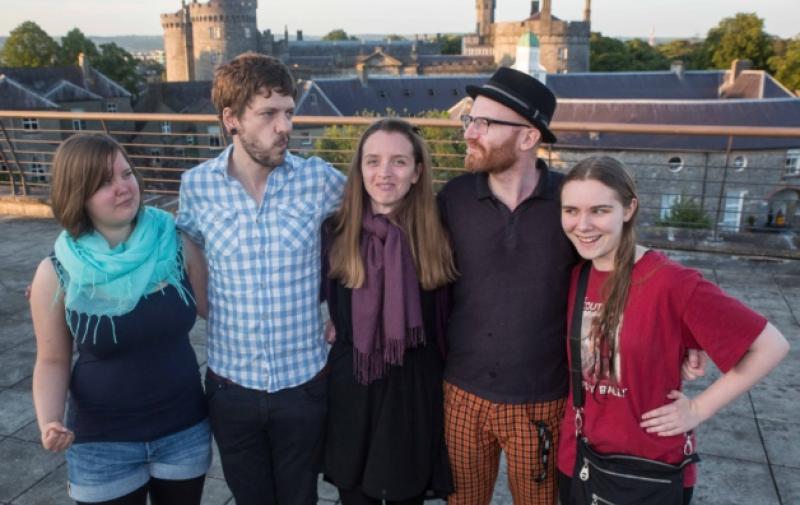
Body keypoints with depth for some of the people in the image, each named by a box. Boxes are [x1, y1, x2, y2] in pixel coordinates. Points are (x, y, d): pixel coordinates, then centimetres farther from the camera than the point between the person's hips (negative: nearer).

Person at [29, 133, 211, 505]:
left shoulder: (177, 245, -11)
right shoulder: (56, 273, -12)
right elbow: (53, 361, -3)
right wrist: (49, 422, -18)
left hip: (184, 430, 1)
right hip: (102, 442, -1)